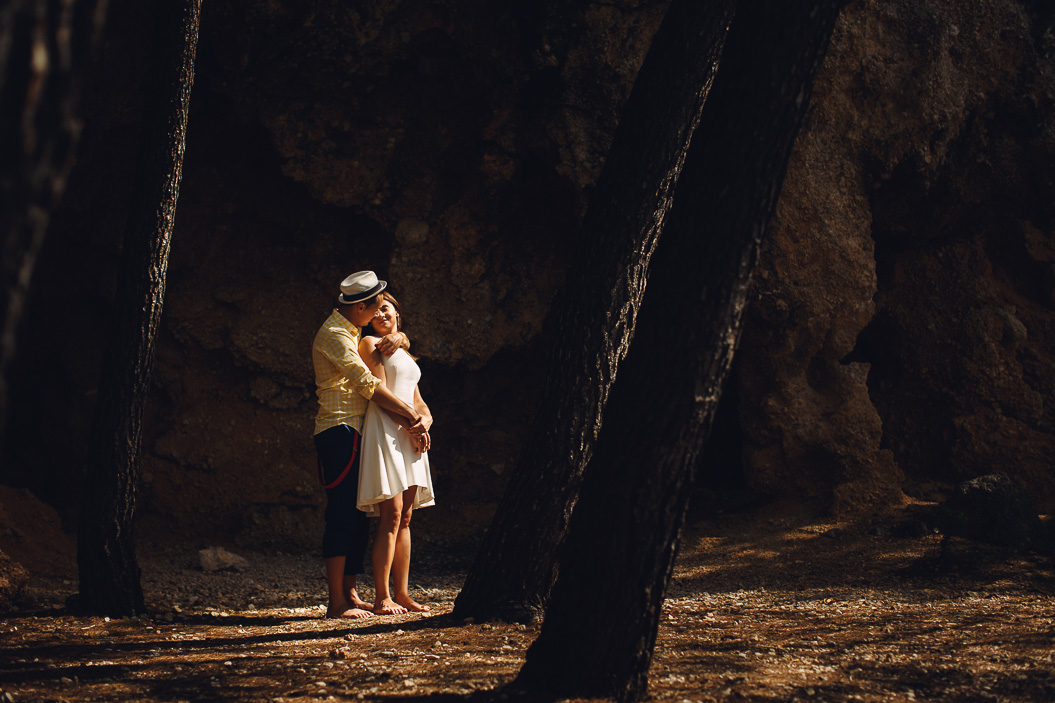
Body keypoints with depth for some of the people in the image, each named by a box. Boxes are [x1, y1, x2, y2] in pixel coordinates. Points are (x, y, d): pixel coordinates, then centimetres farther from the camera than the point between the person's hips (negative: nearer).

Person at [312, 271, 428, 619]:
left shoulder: (352, 332, 20)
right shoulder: (334, 335, -11)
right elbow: (369, 385, -17)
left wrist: (397, 339, 3)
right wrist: (412, 416, -14)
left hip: (354, 432, 10)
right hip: (340, 430, -10)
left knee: (357, 517, 8)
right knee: (343, 516, -13)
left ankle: (350, 594, 11)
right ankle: (336, 603, -15)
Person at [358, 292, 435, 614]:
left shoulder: (403, 351, 24)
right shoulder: (369, 344, 1)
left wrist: (424, 421, -1)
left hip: (410, 435, 8)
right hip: (385, 430, -8)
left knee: (404, 518, 5)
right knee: (391, 515, -13)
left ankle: (403, 594, 7)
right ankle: (382, 598, -13)